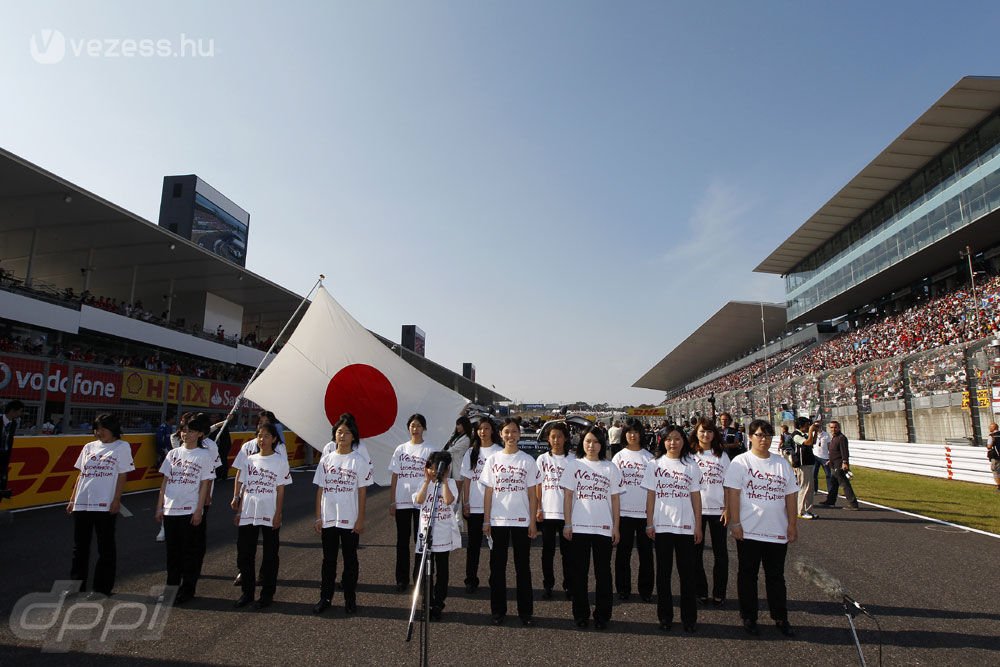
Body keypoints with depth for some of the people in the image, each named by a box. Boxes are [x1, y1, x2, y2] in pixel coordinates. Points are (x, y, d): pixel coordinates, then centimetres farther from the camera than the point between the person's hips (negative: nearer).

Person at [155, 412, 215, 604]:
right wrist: (159, 507, 6)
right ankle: (171, 586, 28)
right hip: (170, 510, 4)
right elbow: (165, 481, 10)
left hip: (190, 511, -4)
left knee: (190, 552, 4)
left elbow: (204, 485, -6)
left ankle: (187, 589, 15)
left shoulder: (204, 455, -4)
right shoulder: (173, 453, 7)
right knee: (172, 550, 14)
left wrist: (199, 511, -10)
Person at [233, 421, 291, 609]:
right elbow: (244, 488, 10)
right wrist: (239, 511, 5)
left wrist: (278, 515, -9)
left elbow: (280, 491, -4)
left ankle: (267, 594, 17)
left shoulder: (280, 462, -3)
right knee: (244, 554, 8)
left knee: (270, 556, 5)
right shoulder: (250, 460, 7)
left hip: (269, 516, -3)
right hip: (248, 514, 4)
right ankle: (247, 592, 24)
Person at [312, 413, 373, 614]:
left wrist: (360, 519, -7)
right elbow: (320, 489, 5)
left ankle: (350, 599, 22)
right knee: (328, 560, 13)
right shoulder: (326, 459, 2)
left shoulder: (360, 461, -6)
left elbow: (362, 492, -5)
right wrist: (318, 517, 2)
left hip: (350, 520, -2)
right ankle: (325, 598, 26)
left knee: (350, 559, 9)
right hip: (328, 519, 2)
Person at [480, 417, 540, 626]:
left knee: (523, 567, 7)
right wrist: (486, 520, 0)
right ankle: (498, 610, 21)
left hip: (521, 521, -1)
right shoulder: (493, 460, 3)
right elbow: (488, 492, 4)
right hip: (497, 521, 1)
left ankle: (526, 611, 18)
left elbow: (532, 494, 1)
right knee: (497, 567, 8)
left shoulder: (527, 461, 0)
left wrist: (533, 521, -4)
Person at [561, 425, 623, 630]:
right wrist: (567, 524, -3)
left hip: (604, 528, 0)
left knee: (603, 572, 7)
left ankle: (602, 615, 20)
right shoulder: (574, 465, 2)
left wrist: (616, 527, 1)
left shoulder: (611, 468, 4)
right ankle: (581, 614, 21)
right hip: (579, 527, 0)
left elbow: (615, 499, 5)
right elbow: (568, 496, 2)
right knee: (580, 572, 8)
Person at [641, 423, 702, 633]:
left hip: (686, 526, 0)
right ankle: (665, 616, 20)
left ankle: (689, 617, 19)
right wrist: (649, 523, -1)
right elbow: (651, 495, 2)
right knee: (663, 572, 8)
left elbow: (696, 496, 4)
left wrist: (698, 525, 1)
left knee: (687, 572, 6)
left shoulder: (691, 465, 2)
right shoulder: (655, 464, 2)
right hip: (662, 525, 0)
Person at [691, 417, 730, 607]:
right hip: (695, 509, -1)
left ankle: (719, 593, 17)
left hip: (717, 509, 1)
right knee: (696, 552, 6)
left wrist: (728, 508, -3)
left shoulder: (722, 455, 5)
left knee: (720, 552, 5)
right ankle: (701, 591, 18)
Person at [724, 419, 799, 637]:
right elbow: (732, 493, -10)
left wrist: (792, 524, 5)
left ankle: (780, 618, 28)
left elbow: (791, 495, 9)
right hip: (748, 531, -3)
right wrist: (735, 523, -13)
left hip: (777, 531, 3)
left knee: (776, 576, 14)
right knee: (748, 576, 8)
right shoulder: (740, 462, -6)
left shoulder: (782, 463, 7)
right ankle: (749, 618, 21)